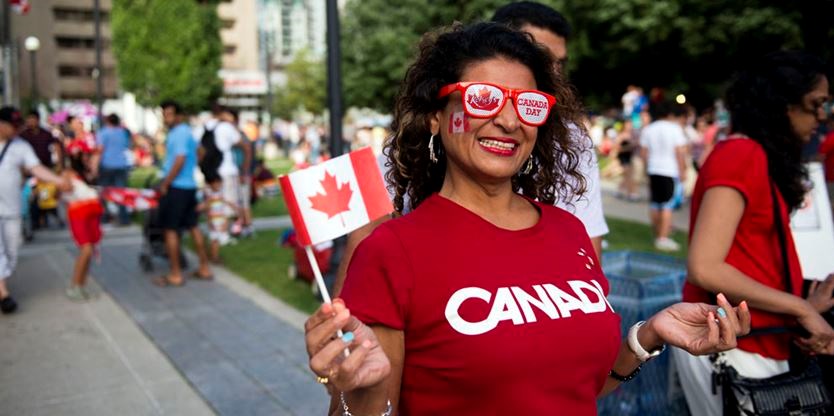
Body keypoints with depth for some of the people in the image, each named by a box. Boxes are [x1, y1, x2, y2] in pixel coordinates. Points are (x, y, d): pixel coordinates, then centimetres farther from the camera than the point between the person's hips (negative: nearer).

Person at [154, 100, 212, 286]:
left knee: (170, 230, -2)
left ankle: (175, 275, 2)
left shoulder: (179, 133, -15)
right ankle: (204, 268, 19)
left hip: (176, 188, -10)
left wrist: (165, 184, -16)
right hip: (190, 186, 10)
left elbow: (179, 161, -23)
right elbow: (197, 154, 24)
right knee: (193, 226, 14)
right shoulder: (187, 132, 15)